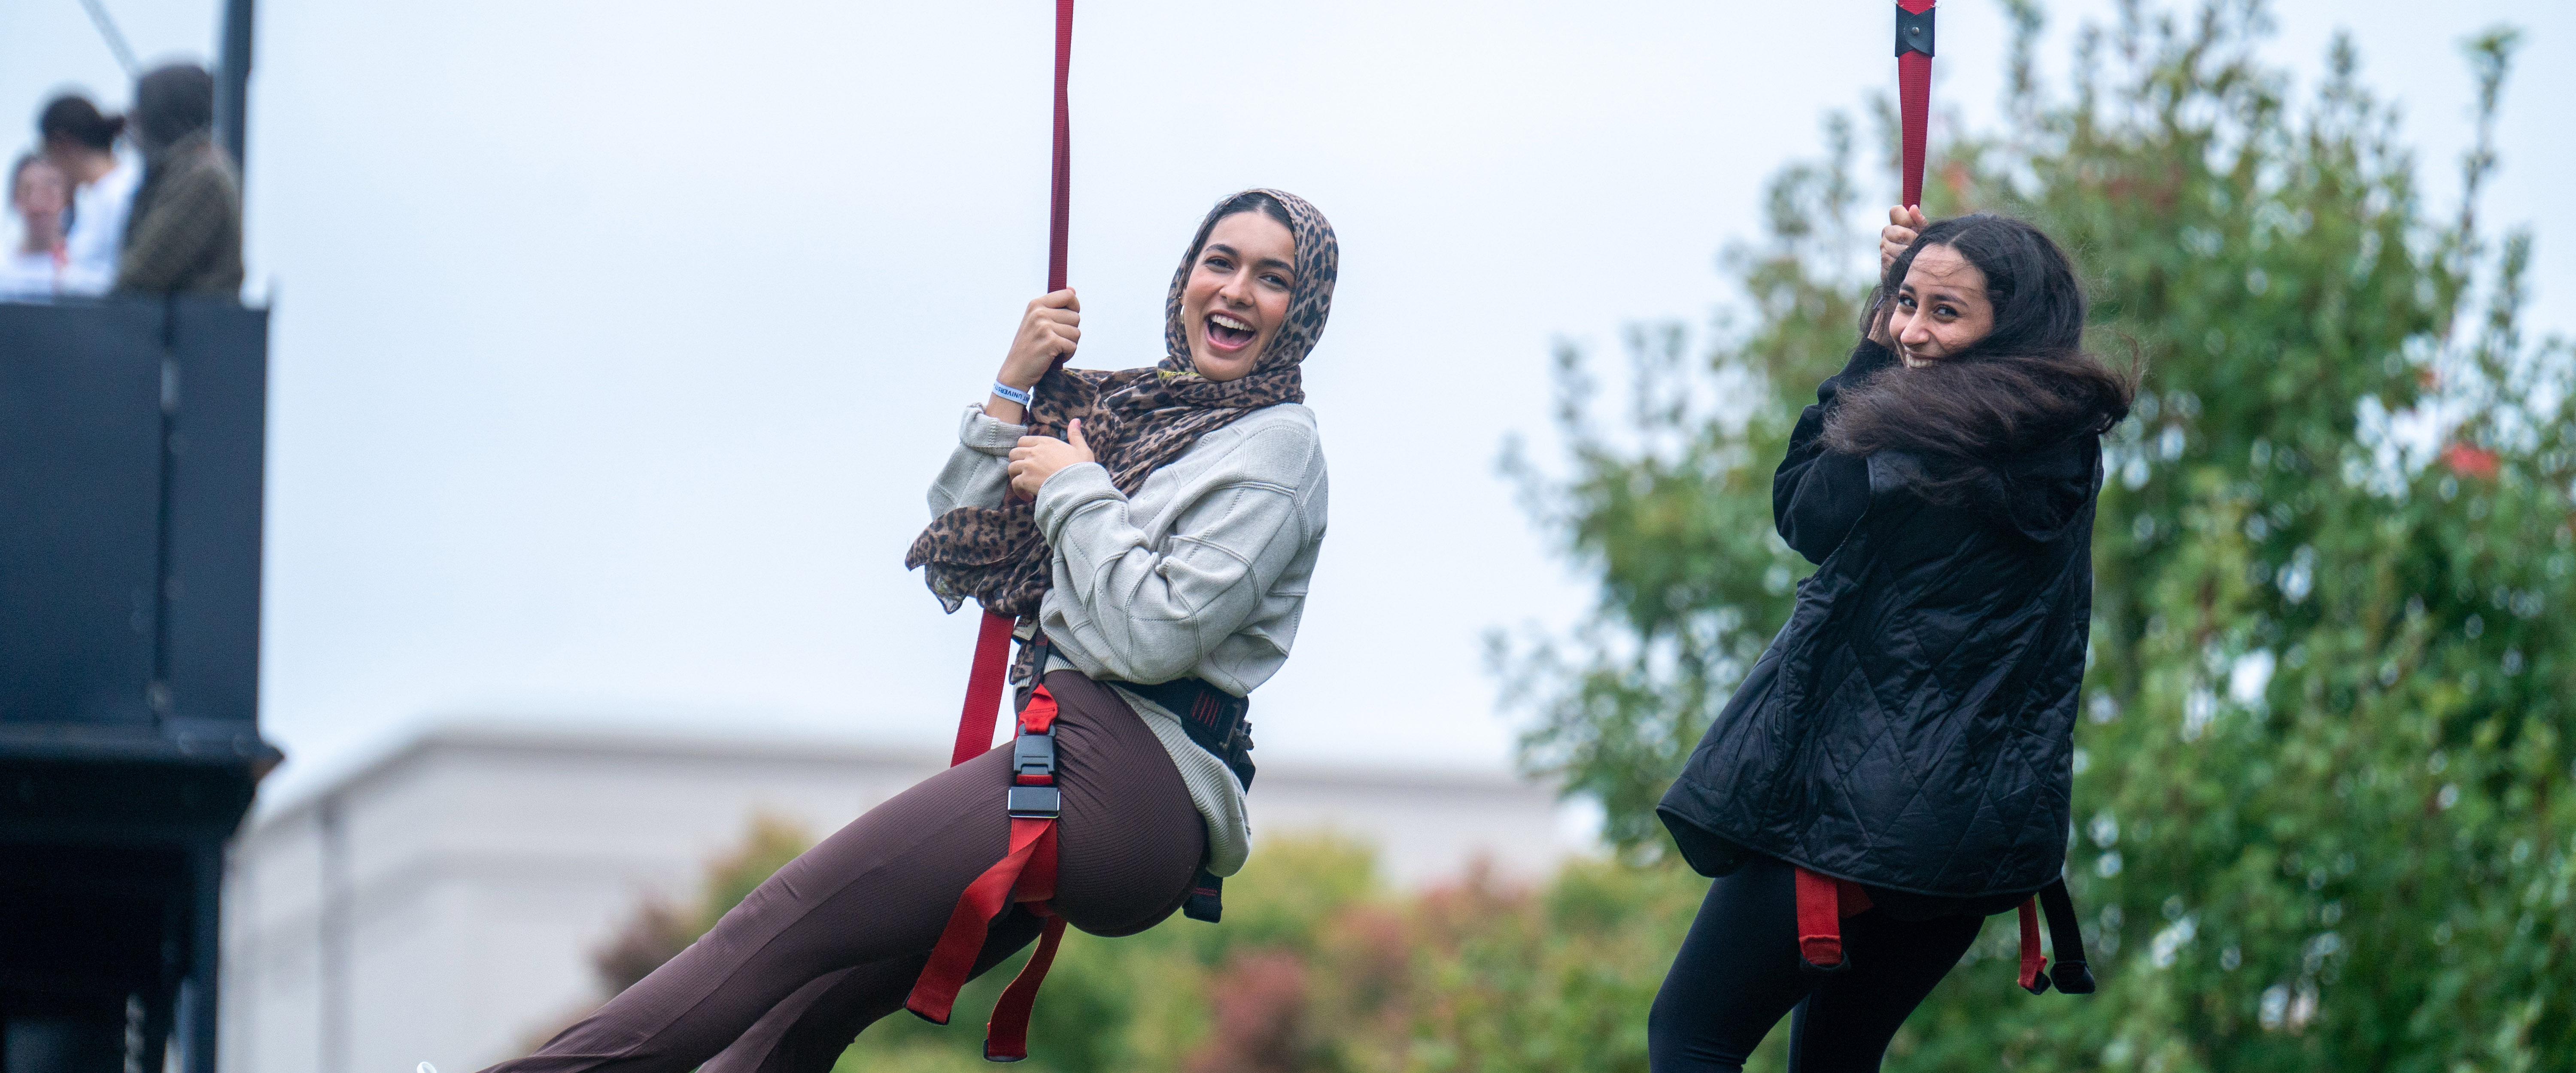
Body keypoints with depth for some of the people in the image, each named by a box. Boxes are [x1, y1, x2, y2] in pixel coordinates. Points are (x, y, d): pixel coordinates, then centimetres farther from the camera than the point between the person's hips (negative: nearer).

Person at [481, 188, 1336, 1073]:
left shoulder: (1275, 443, -2)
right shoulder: (1133, 413, 21)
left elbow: (1153, 634, -16)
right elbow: (957, 561, 16)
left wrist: (1071, 488, -4)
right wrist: (1012, 390, 9)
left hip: (1123, 774, -8)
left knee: (787, 923, -12)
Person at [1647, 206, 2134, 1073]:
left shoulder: (1927, 447, -19)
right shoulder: (2066, 449, 4)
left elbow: (1804, 508, 0)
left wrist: (1871, 349, 5)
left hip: (1857, 799, -8)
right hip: (1985, 828, 8)